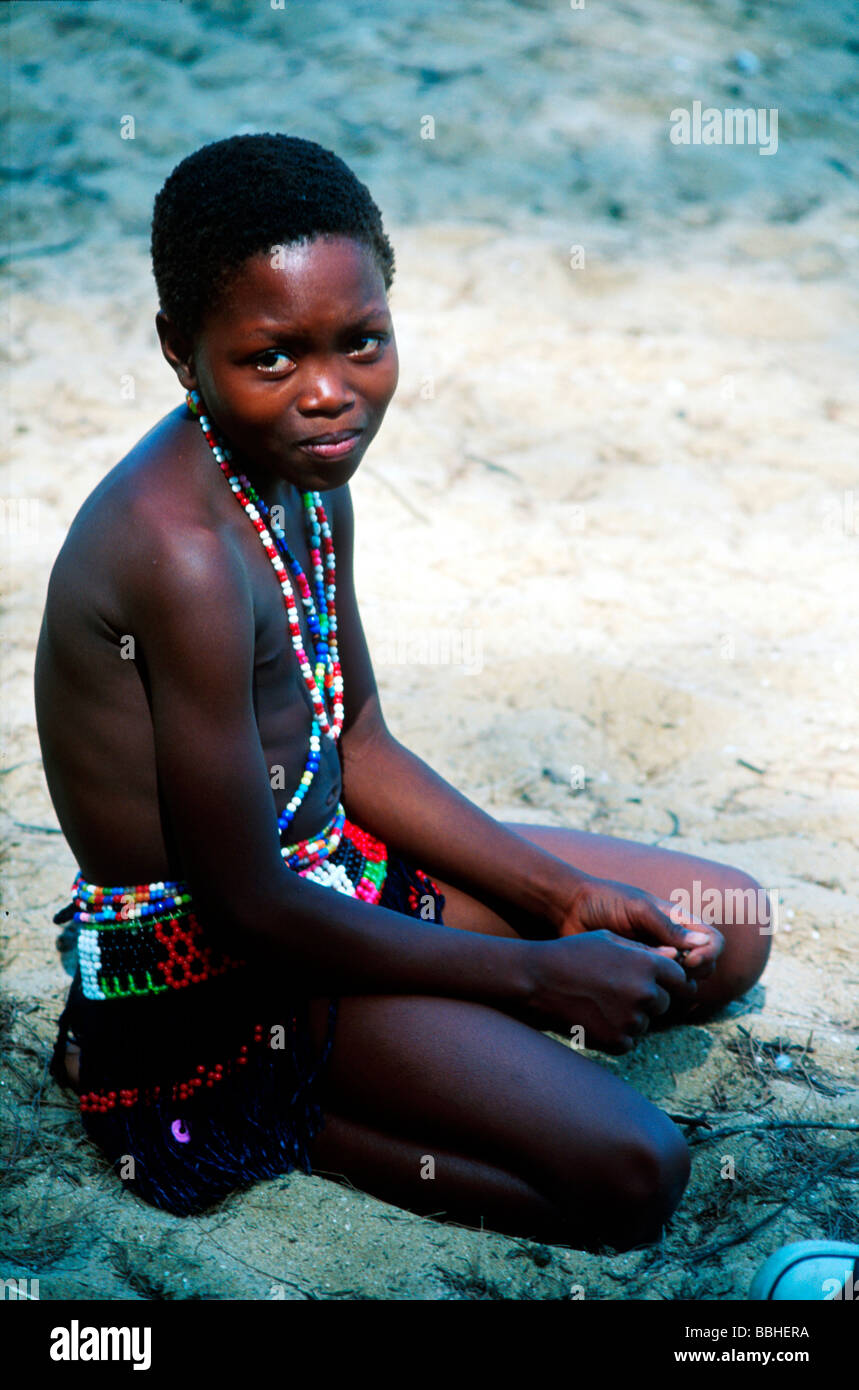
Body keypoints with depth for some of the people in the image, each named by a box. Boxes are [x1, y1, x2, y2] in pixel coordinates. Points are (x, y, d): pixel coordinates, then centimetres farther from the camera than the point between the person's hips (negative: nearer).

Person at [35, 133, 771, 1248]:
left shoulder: (305, 472, 0)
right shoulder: (186, 552, -29)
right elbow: (250, 905, -24)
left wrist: (565, 892, -1)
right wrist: (536, 974, -15)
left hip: (326, 859, 9)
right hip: (201, 957, -9)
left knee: (726, 934, 12)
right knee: (630, 1174, -18)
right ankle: (252, 1117, -3)